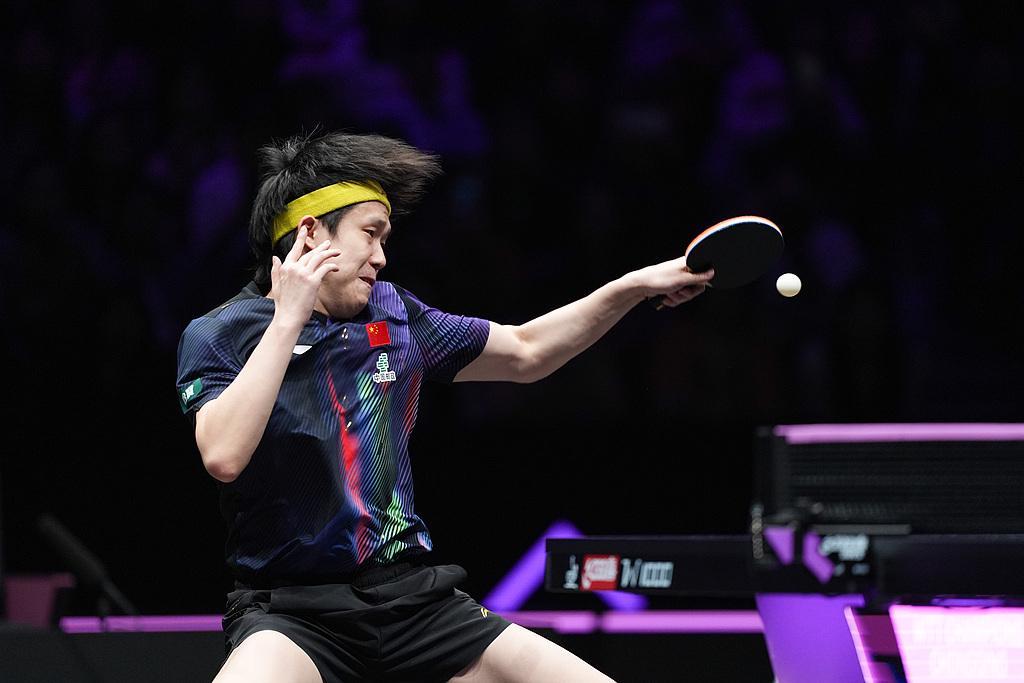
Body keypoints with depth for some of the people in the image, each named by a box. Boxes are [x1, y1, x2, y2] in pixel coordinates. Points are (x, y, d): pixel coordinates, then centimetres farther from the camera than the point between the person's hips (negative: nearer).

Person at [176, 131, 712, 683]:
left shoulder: (393, 315, 12)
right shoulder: (216, 337, -3)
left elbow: (525, 352, 26)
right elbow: (223, 456, -22)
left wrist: (634, 286, 16)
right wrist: (288, 319, -21)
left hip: (414, 598, 6)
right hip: (290, 612, -6)